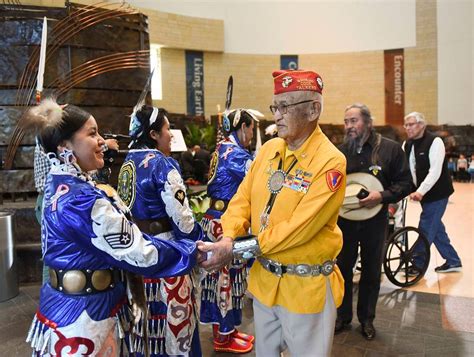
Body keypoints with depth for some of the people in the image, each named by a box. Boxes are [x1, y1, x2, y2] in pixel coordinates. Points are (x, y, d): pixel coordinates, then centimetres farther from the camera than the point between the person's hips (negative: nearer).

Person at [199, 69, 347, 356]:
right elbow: (243, 197, 2)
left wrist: (237, 249, -23)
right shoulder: (269, 148, 2)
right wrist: (228, 238, -17)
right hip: (264, 279, 6)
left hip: (306, 286, -6)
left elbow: (298, 228, -25)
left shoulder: (330, 162, -20)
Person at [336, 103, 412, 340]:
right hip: (344, 220, 2)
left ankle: (367, 318, 32)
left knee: (371, 271, 13)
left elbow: (405, 183, -5)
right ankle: (343, 316, 30)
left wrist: (383, 196, -20)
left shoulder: (390, 149, -6)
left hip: (375, 220, -1)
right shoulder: (340, 151, 0)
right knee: (343, 268, 11)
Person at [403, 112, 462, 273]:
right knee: (436, 228, 15)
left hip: (437, 193, -7)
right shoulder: (407, 145, 6)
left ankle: (417, 265, 9)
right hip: (424, 193, 8)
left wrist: (421, 191, -33)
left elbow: (435, 171, -24)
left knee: (426, 229, -3)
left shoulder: (434, 142, -15)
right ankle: (453, 261, 31)